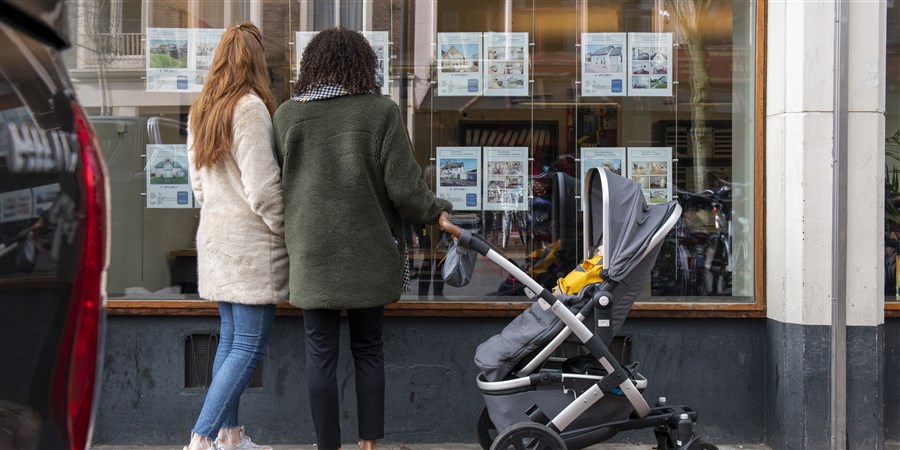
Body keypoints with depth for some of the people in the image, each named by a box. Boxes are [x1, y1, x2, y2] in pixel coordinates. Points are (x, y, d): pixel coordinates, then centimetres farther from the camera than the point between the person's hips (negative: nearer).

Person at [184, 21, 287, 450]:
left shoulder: (199, 111, 12)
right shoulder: (250, 107, -14)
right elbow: (261, 185, -18)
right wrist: (285, 230, -6)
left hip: (214, 234, 9)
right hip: (251, 241, -9)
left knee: (230, 338, 14)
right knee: (249, 345, -4)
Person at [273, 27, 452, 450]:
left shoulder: (287, 114, 0)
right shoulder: (381, 111, -5)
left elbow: (274, 182, 6)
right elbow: (404, 187, -9)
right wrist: (436, 211, 8)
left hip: (312, 253, 0)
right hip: (367, 251, 0)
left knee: (321, 353, 7)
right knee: (368, 349, 14)